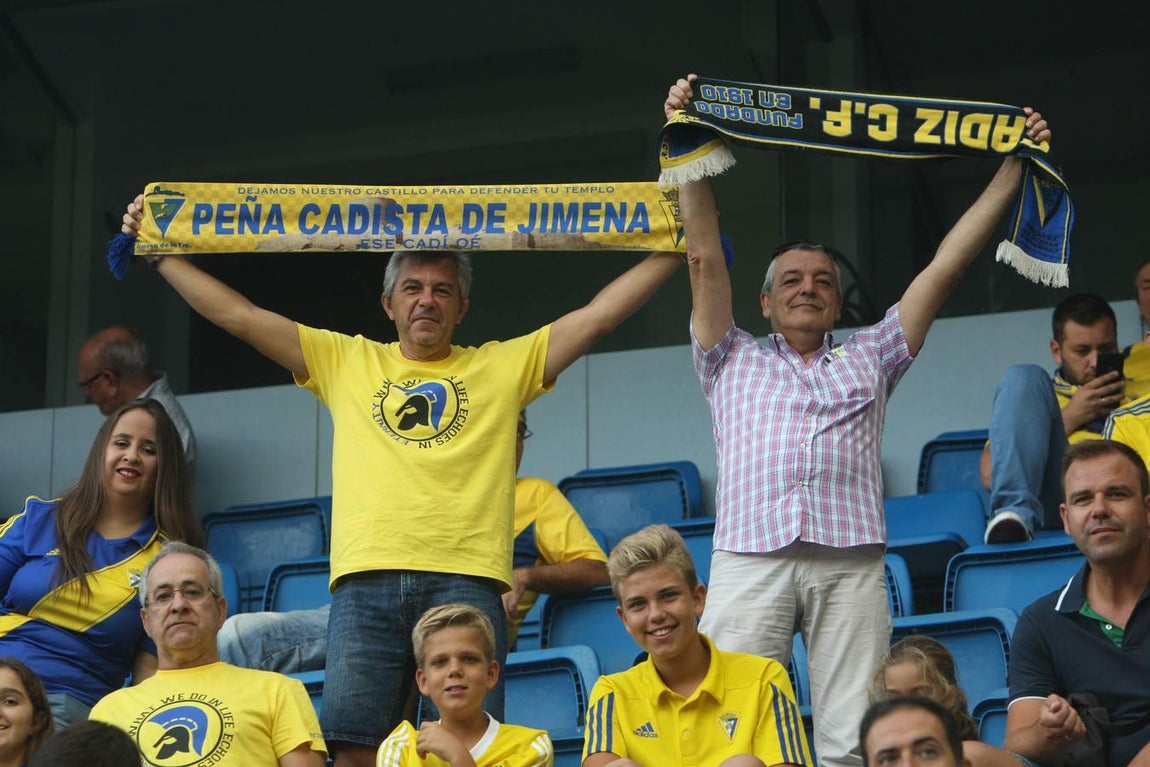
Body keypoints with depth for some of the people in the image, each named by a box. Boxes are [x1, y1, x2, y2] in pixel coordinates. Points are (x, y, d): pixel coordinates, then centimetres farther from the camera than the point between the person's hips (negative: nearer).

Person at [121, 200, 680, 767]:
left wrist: (676, 250, 9)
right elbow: (238, 316, 19)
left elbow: (598, 315, 14)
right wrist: (158, 251, 15)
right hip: (365, 581, 1)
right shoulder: (345, 362, 20)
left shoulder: (502, 367, 17)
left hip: (465, 579, -1)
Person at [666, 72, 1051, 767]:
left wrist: (1014, 168, 21)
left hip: (849, 562, 1)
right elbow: (705, 259, 18)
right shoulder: (733, 360, 26)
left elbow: (945, 267, 24)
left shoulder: (868, 359, 28)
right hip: (750, 555, -1)